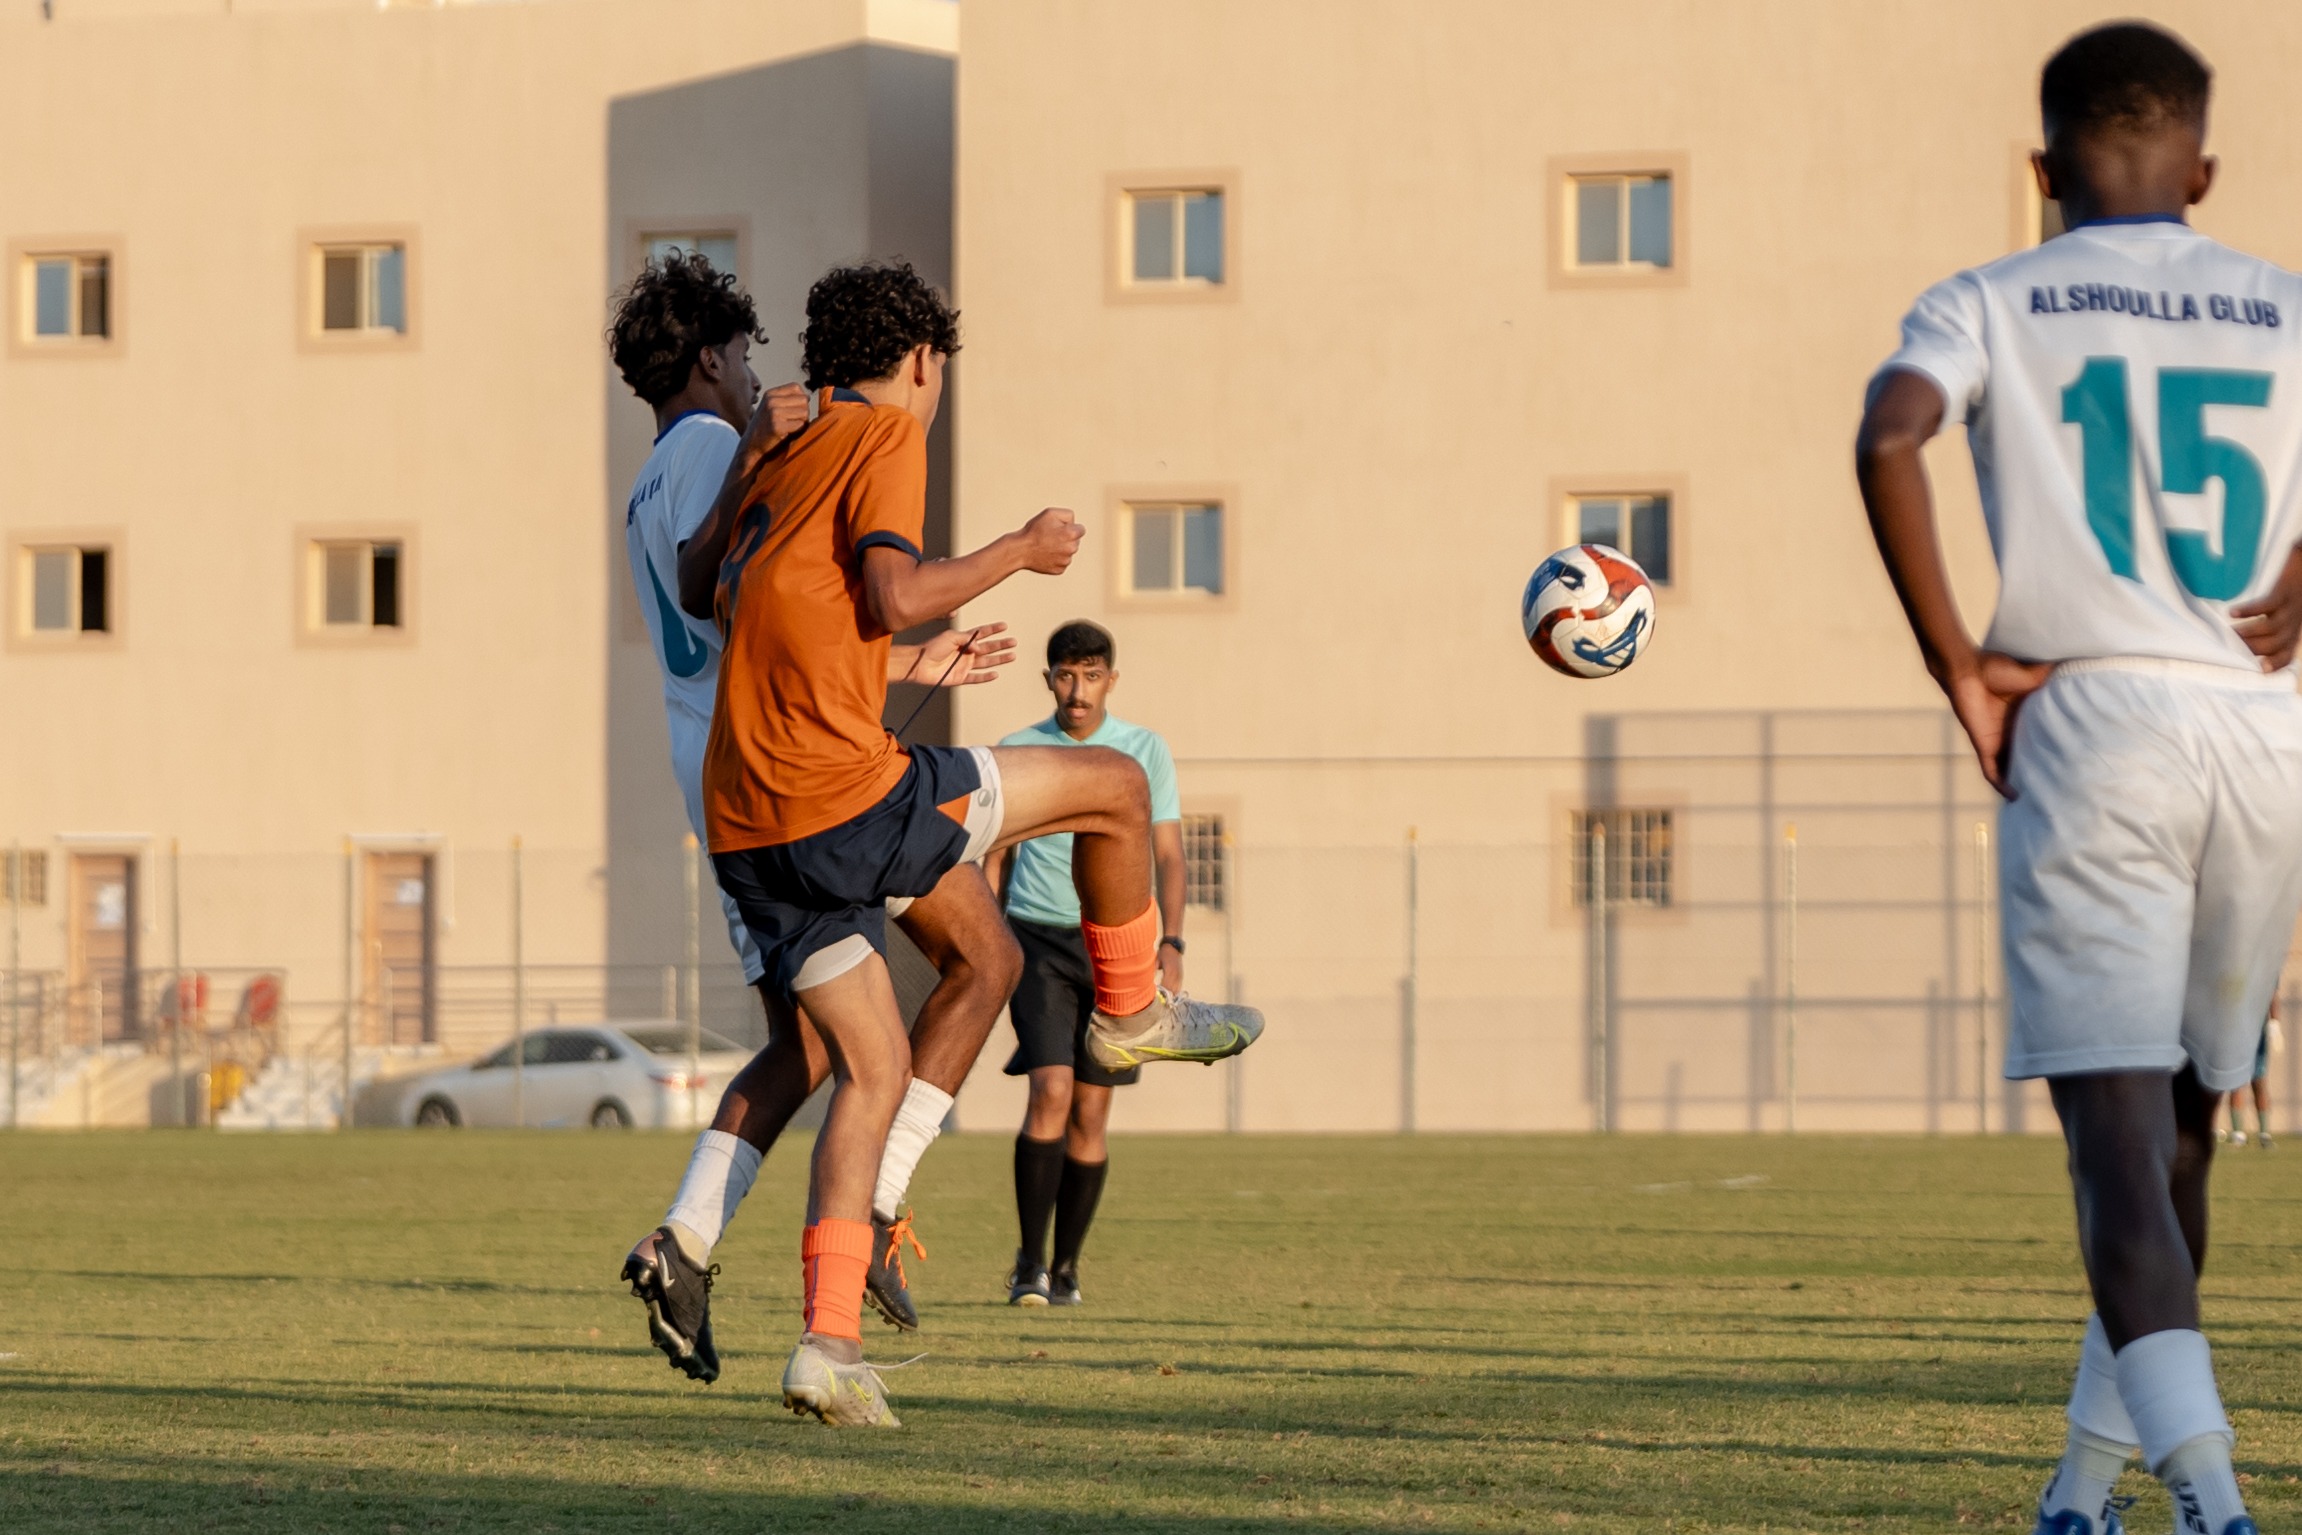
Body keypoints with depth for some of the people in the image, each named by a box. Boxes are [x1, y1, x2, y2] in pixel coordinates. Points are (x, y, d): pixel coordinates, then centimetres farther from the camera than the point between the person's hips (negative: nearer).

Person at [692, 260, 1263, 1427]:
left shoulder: (784, 449, 20)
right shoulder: (885, 433, -3)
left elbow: (698, 590, 26)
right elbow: (896, 597, -16)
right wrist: (1023, 552, -2)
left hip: (748, 828, 8)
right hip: (846, 798, -8)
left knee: (874, 1072, 12)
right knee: (1113, 788, 7)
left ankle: (828, 1340, 1)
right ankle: (1128, 1013, 27)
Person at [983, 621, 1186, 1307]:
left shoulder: (1145, 751, 5)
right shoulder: (1017, 752, 6)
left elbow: (1167, 853, 5)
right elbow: (997, 858, 13)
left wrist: (1170, 942, -8)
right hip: (1037, 936, -1)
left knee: (1091, 1110, 1)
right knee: (1051, 1090, -17)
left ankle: (1065, 1268, 12)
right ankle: (1029, 1263, -10)